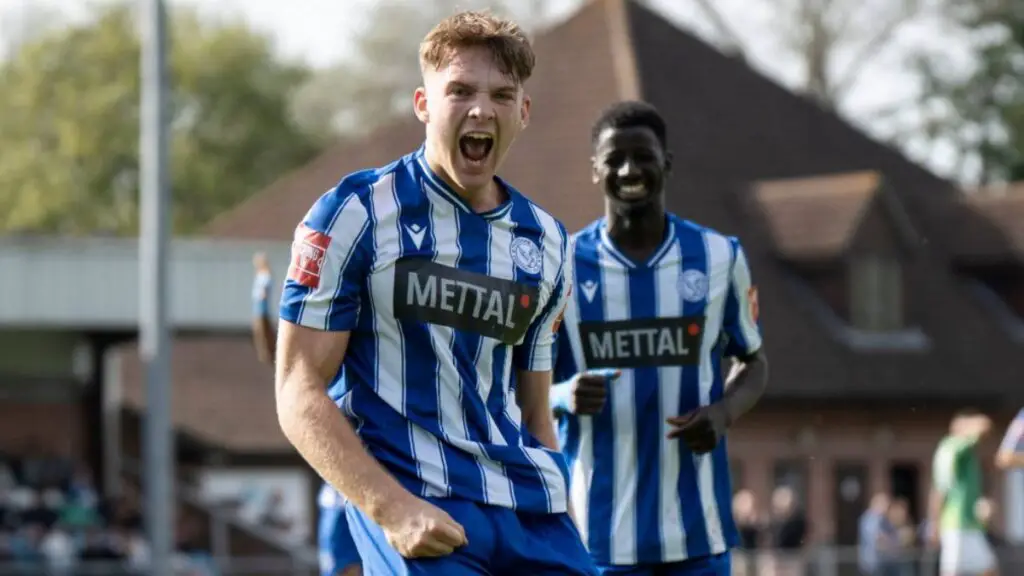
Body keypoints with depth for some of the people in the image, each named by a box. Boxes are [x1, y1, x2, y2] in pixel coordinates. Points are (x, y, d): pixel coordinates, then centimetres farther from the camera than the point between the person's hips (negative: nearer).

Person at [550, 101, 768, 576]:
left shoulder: (719, 257, 4)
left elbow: (752, 361, 15)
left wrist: (724, 413, -7)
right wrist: (564, 397, -19)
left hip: (698, 523, 2)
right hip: (603, 526, -1)